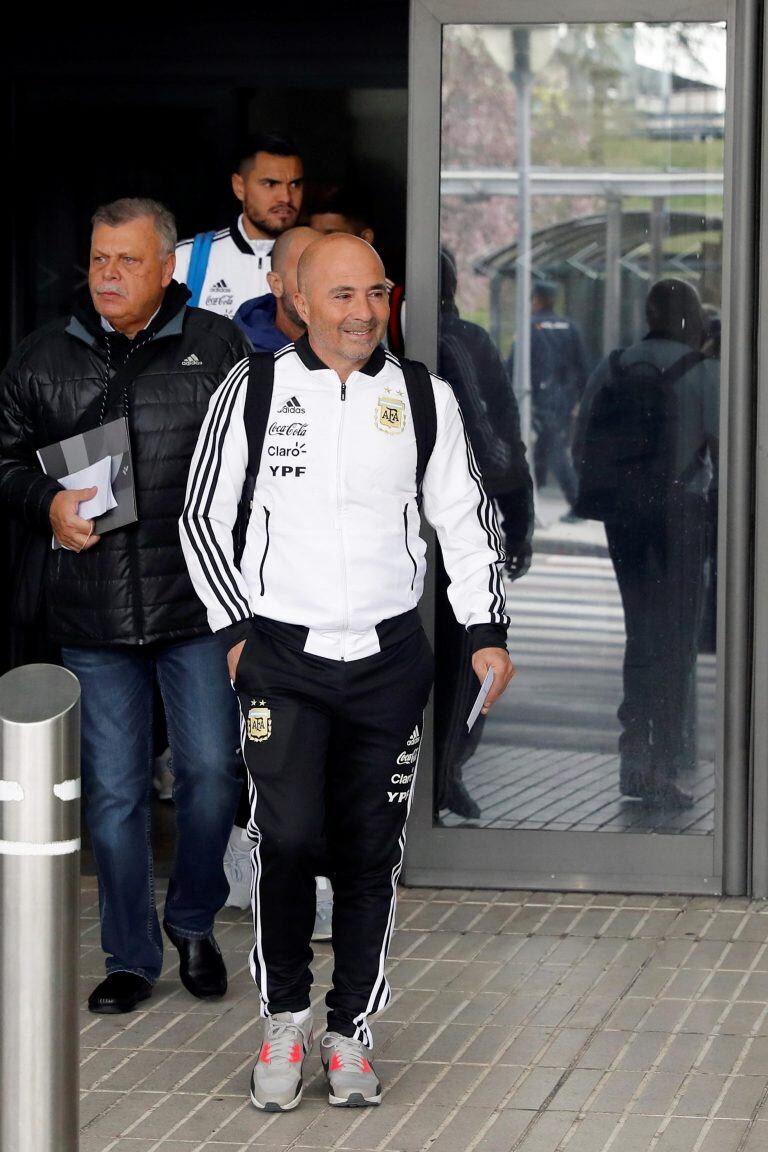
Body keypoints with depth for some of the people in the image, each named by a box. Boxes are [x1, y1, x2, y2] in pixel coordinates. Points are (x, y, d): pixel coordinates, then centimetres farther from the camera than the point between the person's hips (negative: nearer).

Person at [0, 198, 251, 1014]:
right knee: (113, 790, 6)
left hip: (198, 607, -1)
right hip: (91, 611, 2)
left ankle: (192, 922, 24)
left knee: (211, 769, -1)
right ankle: (130, 959, 17)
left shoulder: (219, 349, 2)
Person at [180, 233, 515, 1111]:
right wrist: (237, 628, -1)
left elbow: (465, 522, 13)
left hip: (388, 658, 2)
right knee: (288, 837, -16)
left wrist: (487, 633, 4)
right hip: (282, 653, -2)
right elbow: (201, 518, 6)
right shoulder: (252, 391, 0)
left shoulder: (424, 399, 6)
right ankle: (285, 1014, 4)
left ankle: (350, 1032, 16)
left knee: (370, 851, 3)